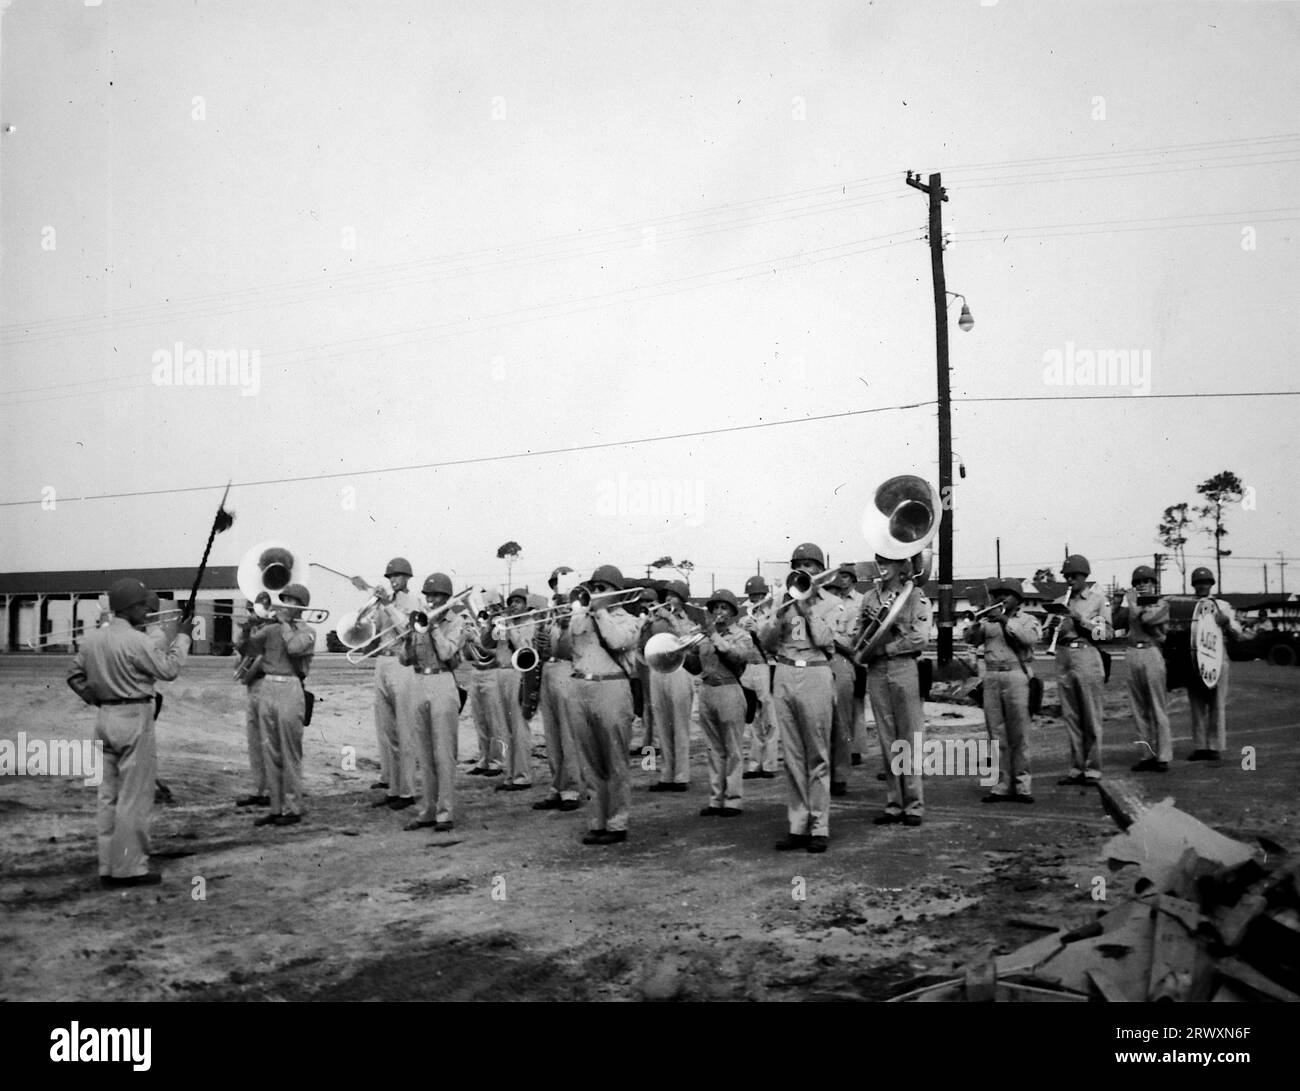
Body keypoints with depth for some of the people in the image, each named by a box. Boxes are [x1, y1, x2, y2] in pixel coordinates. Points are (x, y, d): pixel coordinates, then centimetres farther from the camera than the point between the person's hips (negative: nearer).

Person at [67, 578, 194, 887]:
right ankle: (130, 869, 3)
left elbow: (74, 675, 16)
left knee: (109, 795, 12)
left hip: (104, 719, 8)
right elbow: (168, 670, -11)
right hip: (134, 720, -8)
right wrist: (182, 637, -2)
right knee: (135, 798, -1)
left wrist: (95, 698, 16)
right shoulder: (137, 641, -17)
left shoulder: (90, 639, 7)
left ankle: (108, 867, 18)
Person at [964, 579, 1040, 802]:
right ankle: (1001, 784, 7)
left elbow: (1030, 638, -12)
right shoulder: (988, 621, 18)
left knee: (1018, 734, -4)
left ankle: (1022, 785, 1)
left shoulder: (1027, 620, 9)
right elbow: (971, 640, 6)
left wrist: (1006, 621, -18)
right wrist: (975, 623, -13)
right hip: (991, 677, 3)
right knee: (996, 734, 3)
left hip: (1016, 676, -3)